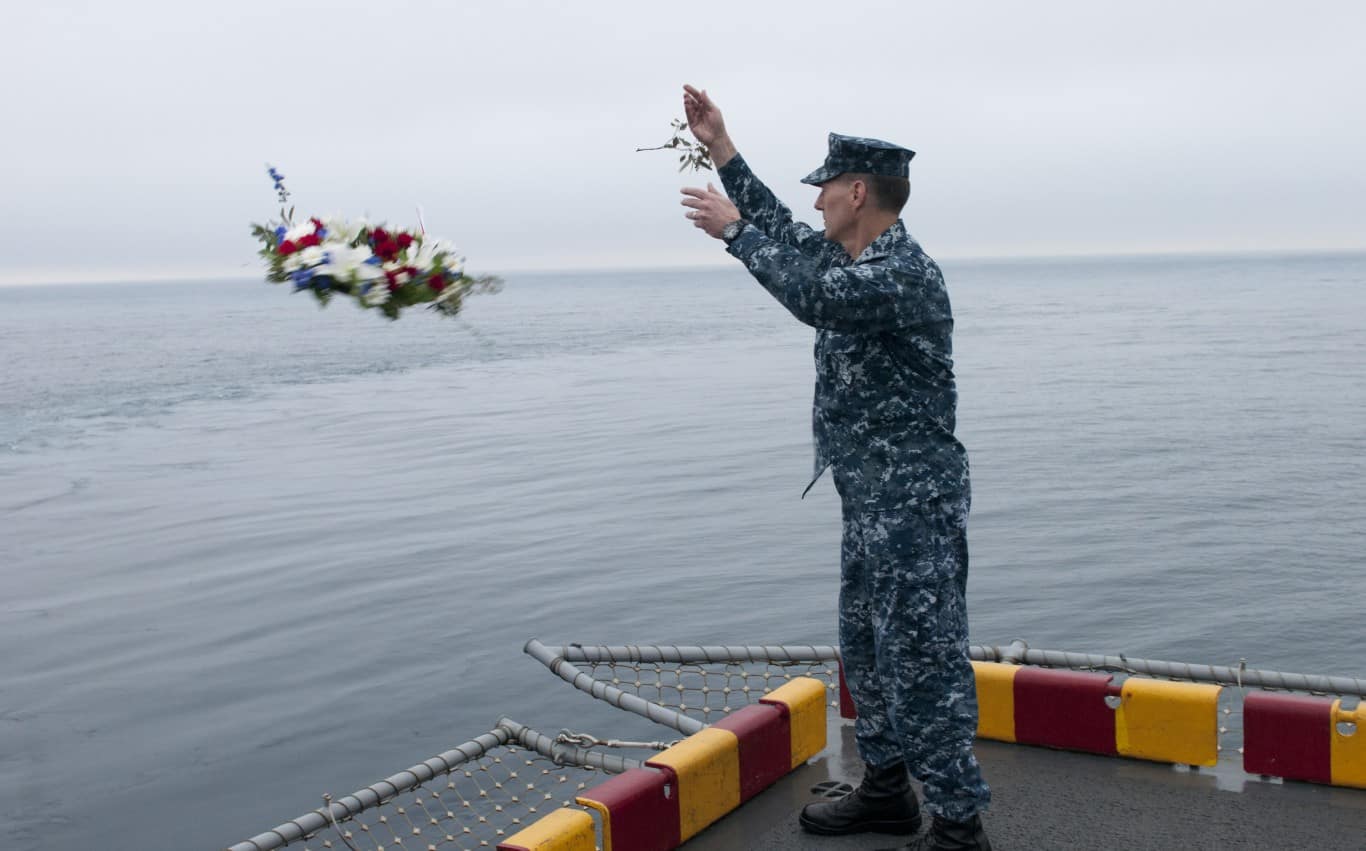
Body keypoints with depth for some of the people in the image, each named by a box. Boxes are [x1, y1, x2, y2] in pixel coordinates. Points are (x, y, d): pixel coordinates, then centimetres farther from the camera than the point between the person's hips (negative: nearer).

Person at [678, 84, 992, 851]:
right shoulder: (859, 260, 11)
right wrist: (722, 149, 22)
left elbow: (814, 295, -35)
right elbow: (786, 236, 24)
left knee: (923, 660, -5)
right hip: (874, 500, 10)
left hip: (914, 499, -10)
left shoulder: (905, 272, -19)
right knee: (867, 646, 18)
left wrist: (733, 229, -23)